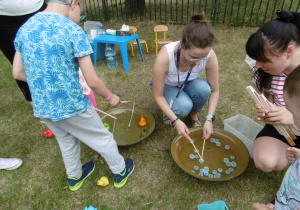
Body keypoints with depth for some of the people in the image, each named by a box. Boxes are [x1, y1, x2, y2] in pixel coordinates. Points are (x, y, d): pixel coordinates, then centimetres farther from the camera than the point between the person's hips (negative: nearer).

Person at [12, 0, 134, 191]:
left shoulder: (24, 28, 2)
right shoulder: (73, 31, -16)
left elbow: (18, 73, 6)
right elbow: (92, 81, -18)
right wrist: (110, 97, -1)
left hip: (42, 108, 6)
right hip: (72, 106, -6)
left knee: (66, 140, 29)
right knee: (103, 138, 16)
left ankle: (74, 177, 51)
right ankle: (120, 172, 37)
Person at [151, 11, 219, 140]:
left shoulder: (210, 56, -29)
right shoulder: (165, 57, -38)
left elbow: (215, 91, -14)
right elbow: (157, 95, -26)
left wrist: (209, 119, -25)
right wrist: (176, 120, -34)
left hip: (188, 83, 3)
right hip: (166, 86, -2)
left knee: (203, 89, -32)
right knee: (183, 106, -33)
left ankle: (193, 114, 2)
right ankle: (167, 109, 5)